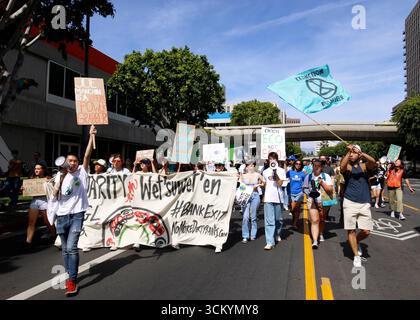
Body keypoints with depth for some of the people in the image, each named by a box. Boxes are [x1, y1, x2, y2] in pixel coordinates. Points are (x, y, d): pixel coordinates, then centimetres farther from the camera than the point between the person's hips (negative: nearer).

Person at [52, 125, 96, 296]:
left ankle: (72, 281, -6)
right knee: (65, 249, 14)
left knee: (72, 247, -13)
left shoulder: (82, 172, 2)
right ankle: (69, 276, 30)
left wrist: (91, 136, -18)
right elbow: (55, 196, -1)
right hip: (62, 215, 4)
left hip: (77, 214, -4)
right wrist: (61, 178, -14)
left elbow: (87, 155, -10)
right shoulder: (60, 175, 7)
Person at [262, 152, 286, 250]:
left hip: (278, 197, -1)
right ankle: (270, 242, -7)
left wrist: (275, 173, -17)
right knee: (269, 221, -6)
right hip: (268, 198, 1)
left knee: (279, 219, 12)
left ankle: (277, 234, 38)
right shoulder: (265, 172, 12)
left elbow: (279, 184, -11)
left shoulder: (281, 171, 1)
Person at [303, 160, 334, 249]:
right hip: (312, 201, 0)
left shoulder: (326, 176, -1)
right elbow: (304, 188, 13)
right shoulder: (308, 177, 5)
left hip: (324, 201, 1)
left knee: (322, 220, 17)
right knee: (314, 220, -13)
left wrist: (322, 183, -21)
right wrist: (308, 192, -8)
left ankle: (321, 235, 43)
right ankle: (315, 241, -17)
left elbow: (330, 189, -7)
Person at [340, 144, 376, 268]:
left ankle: (357, 242, 33)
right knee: (351, 230, 1)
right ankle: (356, 256, 14)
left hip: (365, 204, 2)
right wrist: (348, 152, -31)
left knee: (366, 231, 2)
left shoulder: (364, 166, 6)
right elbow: (342, 167, -23)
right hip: (350, 203, -2)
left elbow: (373, 162, -16)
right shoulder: (347, 167, 2)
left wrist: (361, 153, -32)